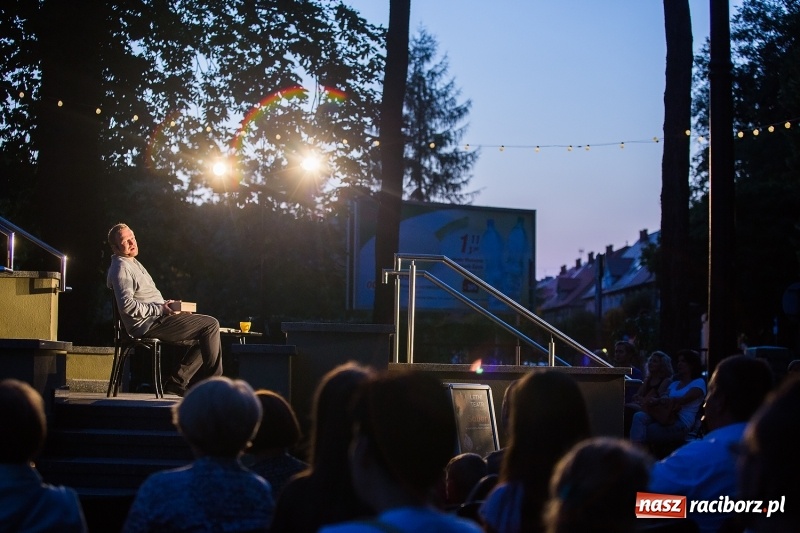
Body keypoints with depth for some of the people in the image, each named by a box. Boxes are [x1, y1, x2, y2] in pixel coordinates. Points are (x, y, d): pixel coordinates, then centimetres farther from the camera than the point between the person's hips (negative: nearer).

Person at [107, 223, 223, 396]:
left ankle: (177, 382, 3)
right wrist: (161, 309, -20)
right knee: (211, 324, -14)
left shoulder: (133, 263, 23)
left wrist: (165, 305, 11)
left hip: (156, 319, 11)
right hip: (148, 325, -11)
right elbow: (127, 305, -23)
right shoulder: (120, 268, -11)